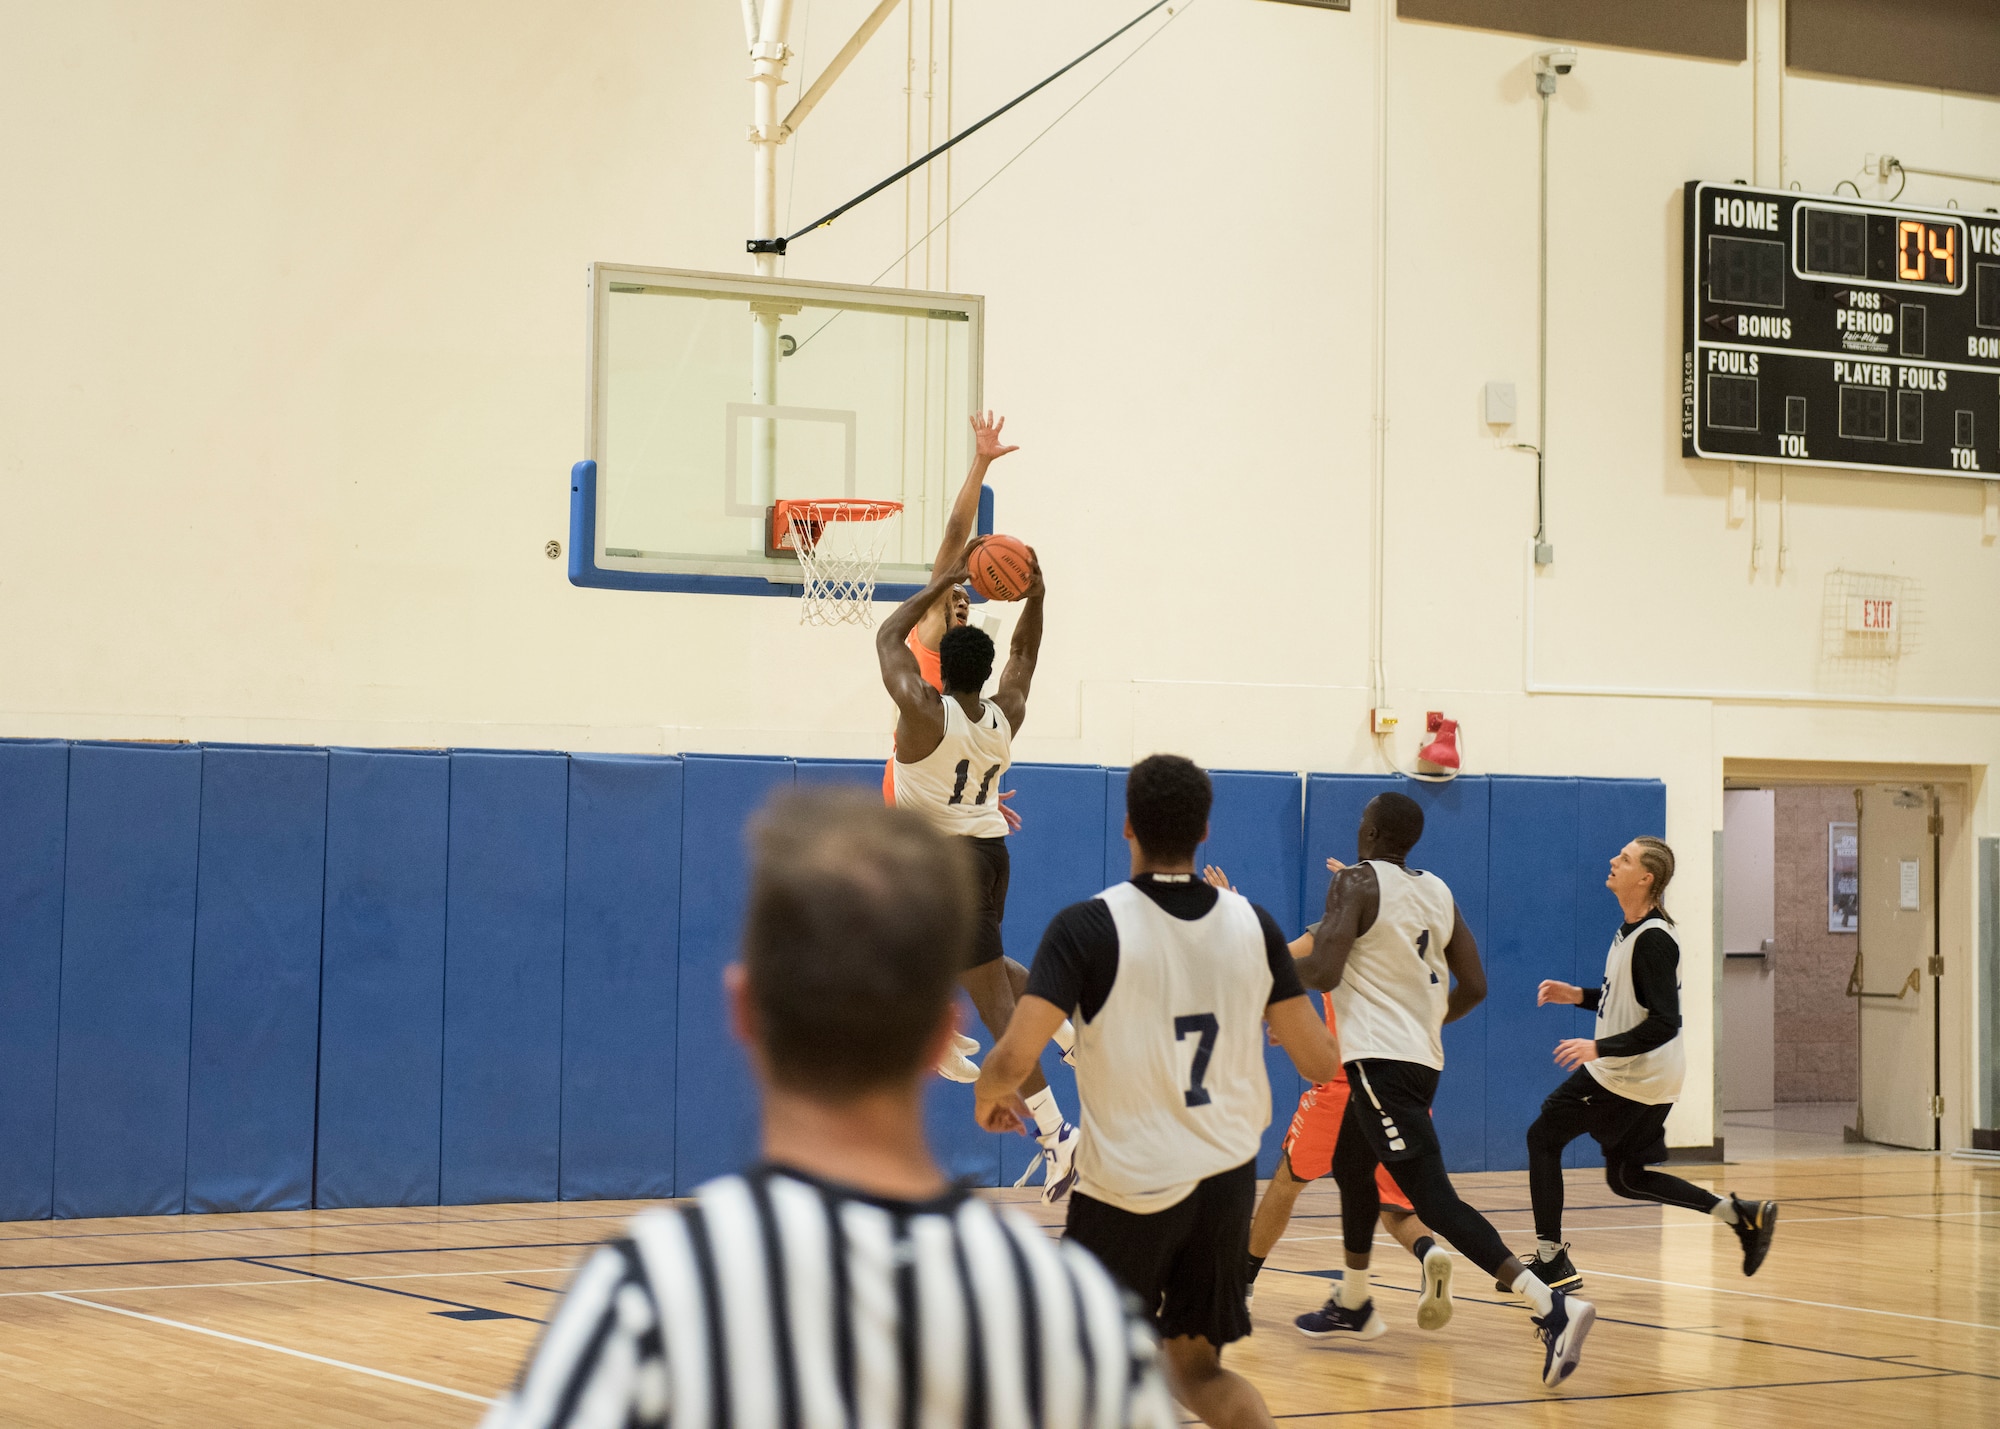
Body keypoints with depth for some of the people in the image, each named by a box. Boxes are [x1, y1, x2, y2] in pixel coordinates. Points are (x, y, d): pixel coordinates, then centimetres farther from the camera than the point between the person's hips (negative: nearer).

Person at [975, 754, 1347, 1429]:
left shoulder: (1087, 926, -14)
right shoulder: (1253, 924, -1)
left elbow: (1015, 1057, -22)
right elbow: (1321, 1063, 2)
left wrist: (989, 1096, 2)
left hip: (1127, 1188, -4)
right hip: (1227, 1176, 4)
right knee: (1198, 1370, 18)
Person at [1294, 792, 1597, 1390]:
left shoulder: (1355, 883, -10)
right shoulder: (1438, 892, 11)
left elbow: (1323, 973, -20)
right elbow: (1474, 987, 11)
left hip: (1380, 1060, -9)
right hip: (1421, 1055, 9)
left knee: (1434, 1199, -14)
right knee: (1350, 1167, 29)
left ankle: (1552, 1307, -26)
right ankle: (1352, 1306, 40)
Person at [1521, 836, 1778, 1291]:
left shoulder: (1653, 940, -21)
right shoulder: (1631, 930, 10)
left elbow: (1665, 1023, -25)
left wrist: (1599, 1048, -29)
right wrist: (1578, 996, 12)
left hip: (1628, 1078, -10)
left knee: (1543, 1136, -2)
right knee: (1628, 1177, 18)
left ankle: (1550, 1259, 1)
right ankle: (1742, 1215, 17)